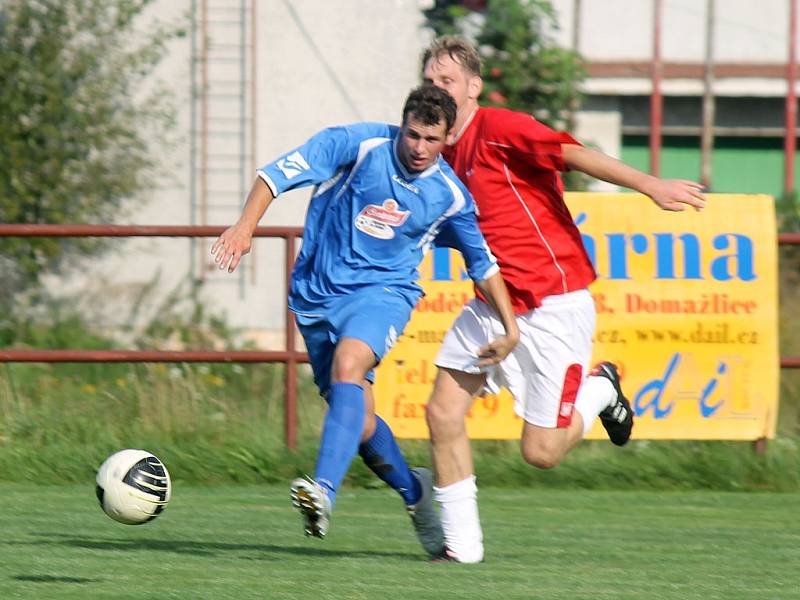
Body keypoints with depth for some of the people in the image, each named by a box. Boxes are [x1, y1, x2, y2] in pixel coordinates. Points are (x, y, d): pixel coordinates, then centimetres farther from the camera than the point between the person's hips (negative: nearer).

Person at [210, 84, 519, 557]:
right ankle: (414, 491, 34)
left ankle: (324, 492, -46)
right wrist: (246, 226, -26)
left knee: (348, 364, -33)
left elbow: (483, 263, 13)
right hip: (318, 293, 2)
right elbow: (282, 171, -13)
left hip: (383, 291, -2)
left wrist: (510, 328, 8)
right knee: (357, 418, 5)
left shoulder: (450, 196, -2)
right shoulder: (358, 145, -10)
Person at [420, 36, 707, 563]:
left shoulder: (498, 128, -14)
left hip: (553, 305, -7)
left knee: (541, 452, -5)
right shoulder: (446, 155, 10)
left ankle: (599, 391, 26)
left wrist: (652, 185, -36)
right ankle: (461, 543, 5)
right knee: (443, 411, -6)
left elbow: (575, 155, -26)